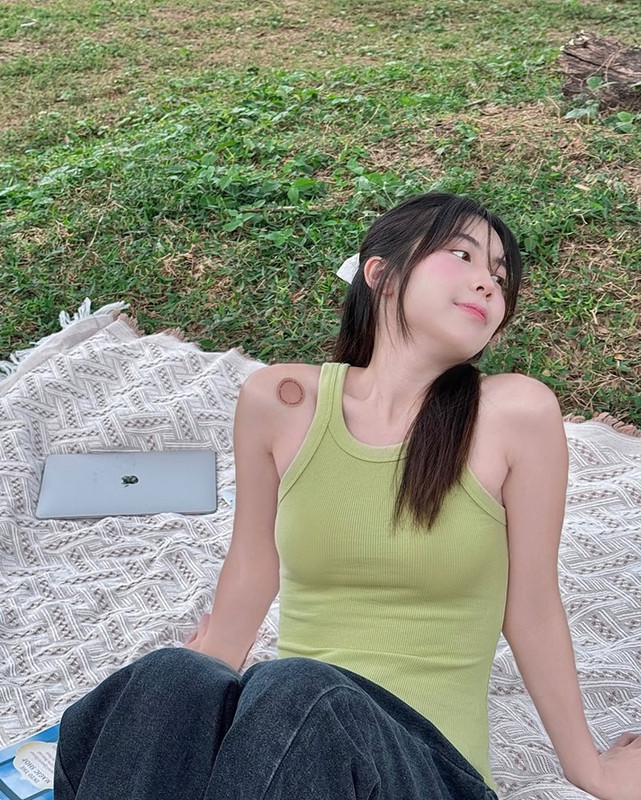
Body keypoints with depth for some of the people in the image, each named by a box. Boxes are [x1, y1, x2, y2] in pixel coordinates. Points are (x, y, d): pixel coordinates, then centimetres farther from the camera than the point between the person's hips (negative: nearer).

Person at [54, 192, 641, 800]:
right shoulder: (279, 401, -2)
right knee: (172, 680, -31)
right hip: (272, 719, 2)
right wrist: (182, 702, 24)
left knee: (298, 693, -33)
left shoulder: (517, 414, -9)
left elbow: (531, 611, 2)